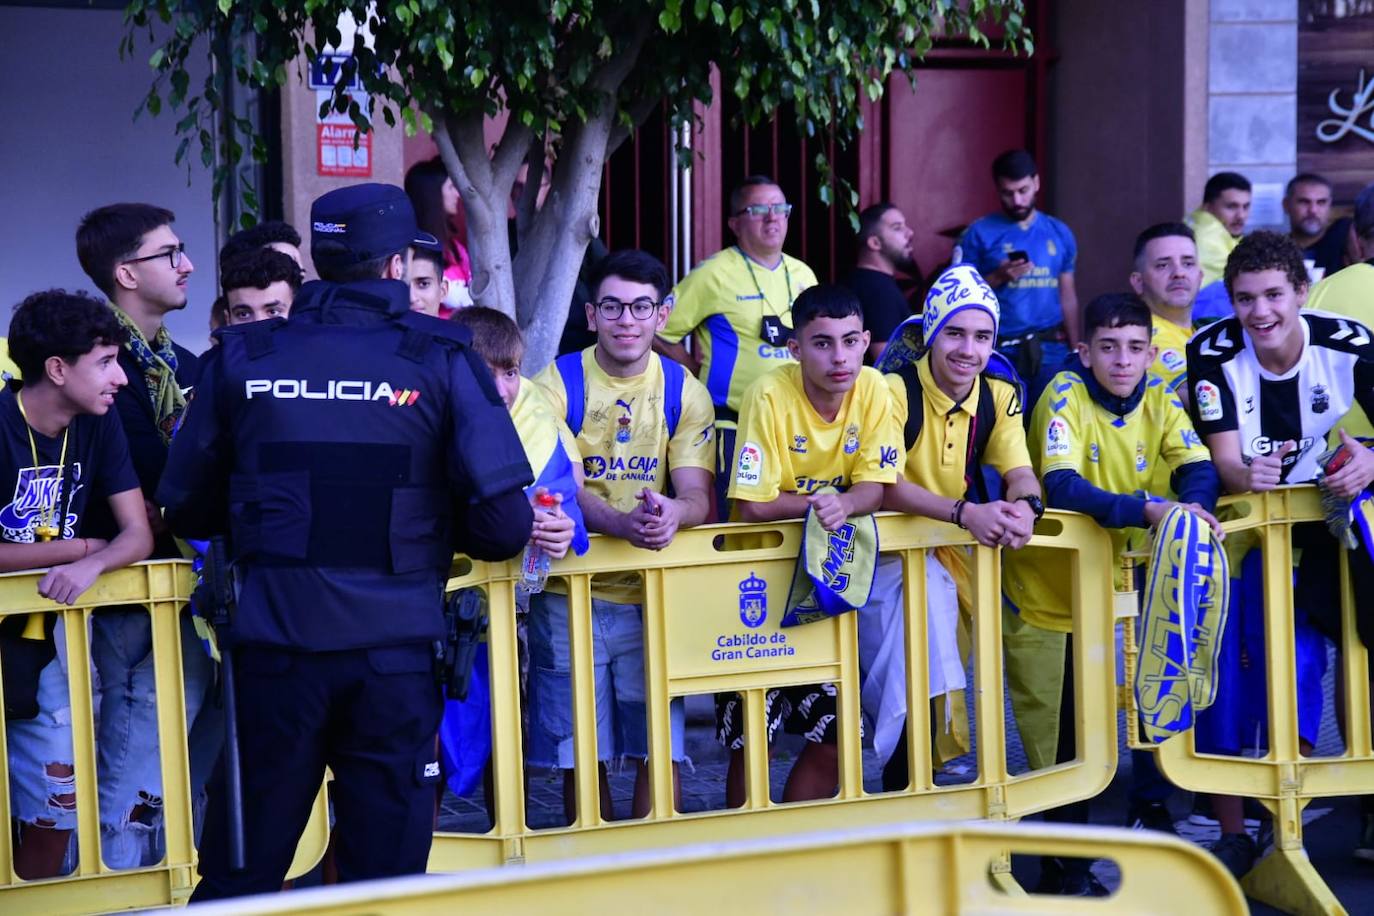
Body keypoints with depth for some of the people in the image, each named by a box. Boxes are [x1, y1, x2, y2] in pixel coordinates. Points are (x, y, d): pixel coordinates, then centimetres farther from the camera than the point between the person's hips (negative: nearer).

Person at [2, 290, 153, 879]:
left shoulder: (98, 427, 0)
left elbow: (138, 535, -3)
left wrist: (91, 566, -24)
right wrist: (78, 547, -13)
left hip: (54, 630, 5)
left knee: (56, 806, 6)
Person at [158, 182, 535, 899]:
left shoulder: (241, 357, 3)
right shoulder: (441, 360, -3)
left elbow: (186, 512, 8)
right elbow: (504, 523, -8)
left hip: (273, 646, 2)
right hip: (393, 649, -1)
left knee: (240, 871, 13)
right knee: (386, 869, 10)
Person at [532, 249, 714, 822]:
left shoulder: (684, 392, 4)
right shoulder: (558, 383, -3)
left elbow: (697, 495, -3)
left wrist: (672, 512, -29)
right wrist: (622, 522, -33)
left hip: (654, 594, 2)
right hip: (570, 593, -1)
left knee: (660, 748, -2)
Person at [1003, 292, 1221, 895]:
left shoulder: (1157, 397, -3)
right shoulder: (1065, 394, -20)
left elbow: (1198, 468, -11)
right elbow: (1061, 488, -33)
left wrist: (1192, 509, -35)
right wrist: (1150, 509, -45)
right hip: (1044, 589, -4)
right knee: (1059, 736, 0)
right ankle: (1064, 870, 15)